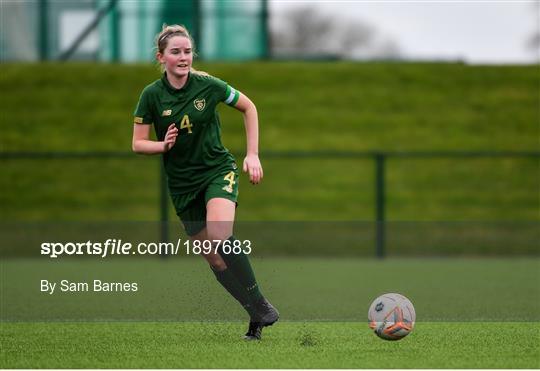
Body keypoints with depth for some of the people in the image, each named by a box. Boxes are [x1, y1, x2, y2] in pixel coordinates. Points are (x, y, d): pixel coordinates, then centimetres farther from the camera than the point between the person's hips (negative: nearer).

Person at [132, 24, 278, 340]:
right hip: (182, 182, 3)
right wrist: (164, 145, -22)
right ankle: (257, 316, 12)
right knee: (212, 257, 2)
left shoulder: (207, 85, -11)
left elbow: (248, 107, 5)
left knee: (220, 238, -28)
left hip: (218, 170, -3)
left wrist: (253, 154, 0)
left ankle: (261, 306, -18)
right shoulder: (152, 95, -8)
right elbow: (138, 144, -1)